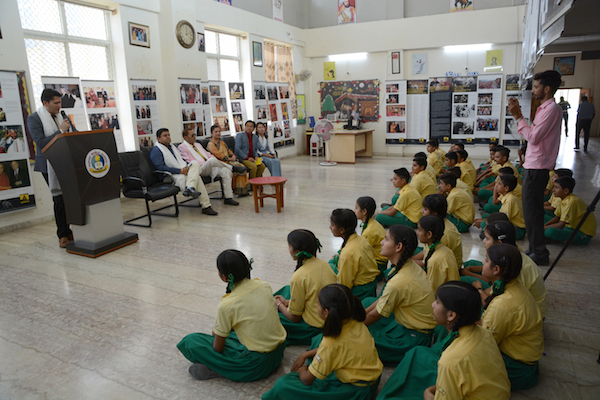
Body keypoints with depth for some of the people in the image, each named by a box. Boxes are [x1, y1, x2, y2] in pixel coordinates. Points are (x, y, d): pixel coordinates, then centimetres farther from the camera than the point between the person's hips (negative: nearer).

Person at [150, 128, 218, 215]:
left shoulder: (173, 147, 29)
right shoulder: (156, 151, 1)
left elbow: (182, 160, 33)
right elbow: (160, 167, -14)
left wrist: (187, 167, 7)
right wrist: (180, 171, -21)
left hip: (184, 171, 7)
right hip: (173, 176, -7)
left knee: (195, 163, -26)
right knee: (197, 177, -31)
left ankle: (190, 188, -45)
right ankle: (206, 206, -36)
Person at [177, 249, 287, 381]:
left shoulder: (226, 306, -21)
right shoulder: (264, 285, -5)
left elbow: (217, 349, -11)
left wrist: (215, 333, 13)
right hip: (279, 352, 6)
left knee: (190, 342, -1)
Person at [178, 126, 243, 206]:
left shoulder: (198, 145, 30)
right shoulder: (182, 147, 6)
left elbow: (208, 155, 29)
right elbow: (188, 162, -5)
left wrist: (218, 162, 10)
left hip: (210, 167, 7)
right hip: (200, 169, -7)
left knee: (226, 171, -21)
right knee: (212, 160, -37)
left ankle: (228, 198, -20)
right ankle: (233, 168, -16)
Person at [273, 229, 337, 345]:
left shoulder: (299, 277, -27)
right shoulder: (325, 264, -5)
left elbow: (295, 318, -16)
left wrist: (279, 304, 3)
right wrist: (288, 302, 13)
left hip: (316, 329, -8)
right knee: (287, 289, 22)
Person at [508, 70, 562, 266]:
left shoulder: (552, 109, -15)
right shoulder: (545, 108, 16)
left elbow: (534, 137, -20)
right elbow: (532, 134, 15)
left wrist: (518, 117, -14)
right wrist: (519, 115, 12)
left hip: (537, 167, -10)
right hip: (535, 166, 10)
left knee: (531, 210, -4)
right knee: (533, 210, 15)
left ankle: (539, 253, 5)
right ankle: (536, 250, 26)